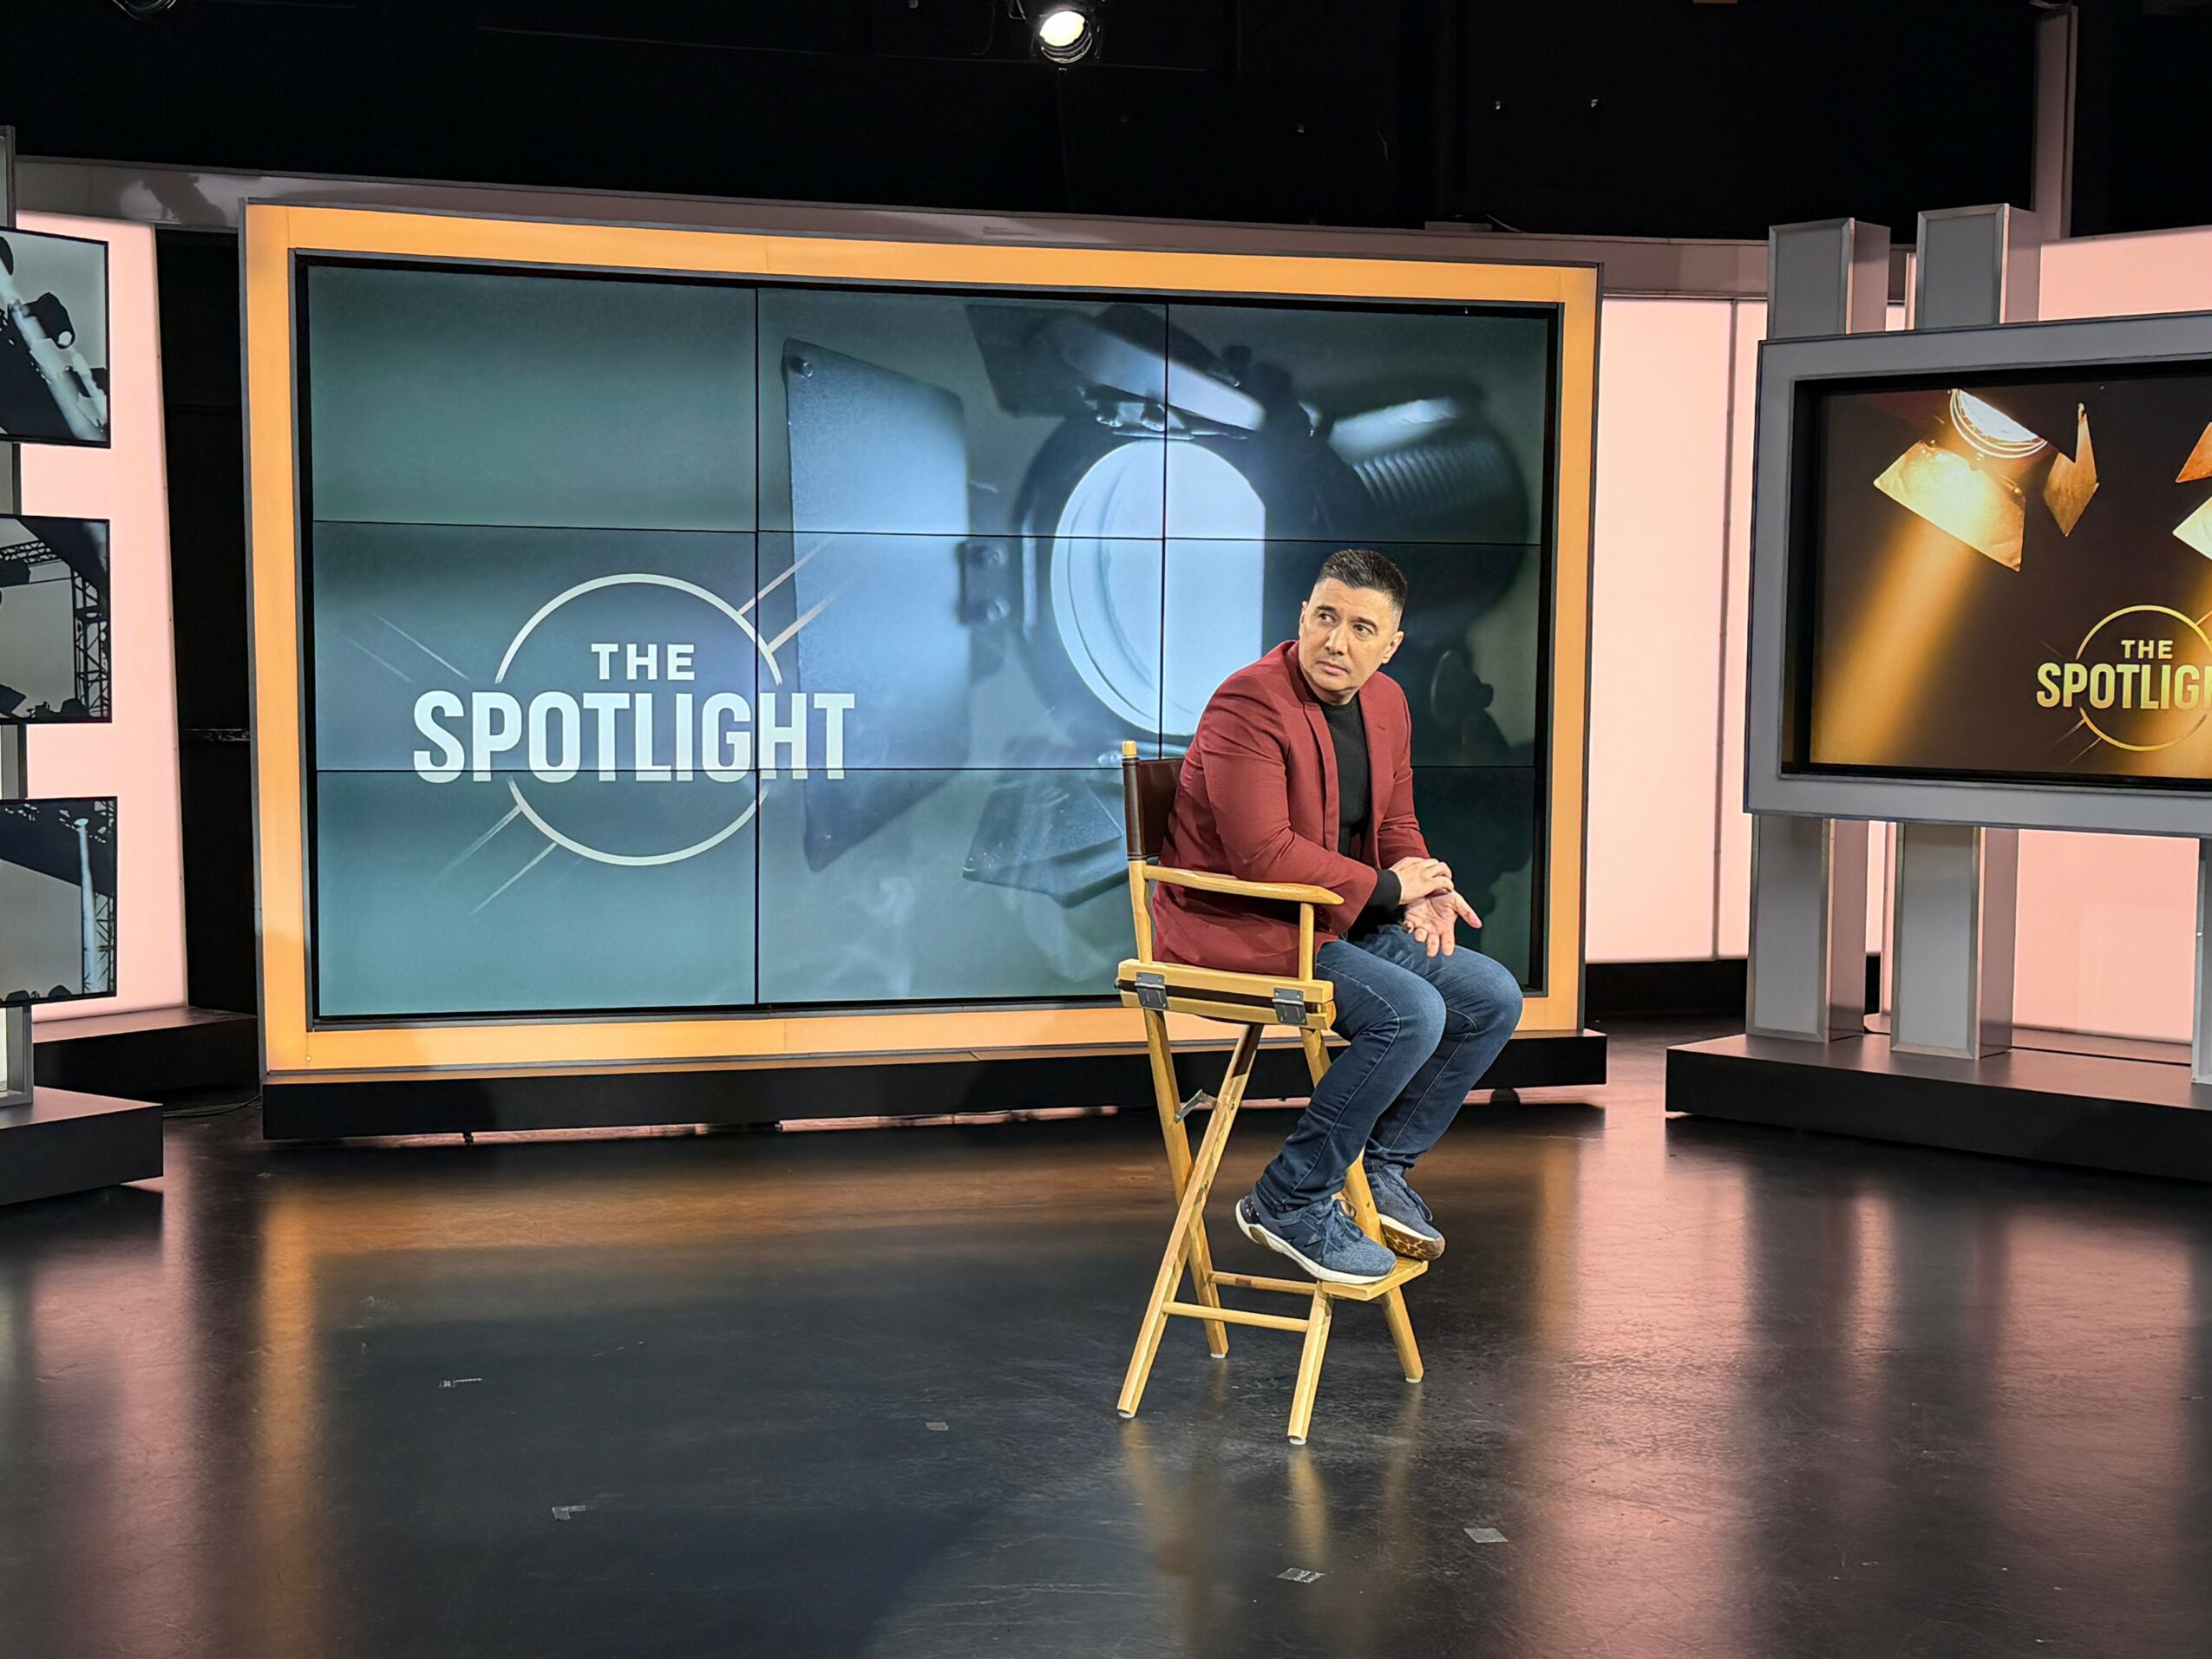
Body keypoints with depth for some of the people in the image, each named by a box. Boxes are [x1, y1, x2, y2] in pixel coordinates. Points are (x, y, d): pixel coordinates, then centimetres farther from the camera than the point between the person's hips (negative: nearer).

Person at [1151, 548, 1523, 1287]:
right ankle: (1291, 1199, -12)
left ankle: (1382, 1168, 11)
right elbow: (1262, 854, -25)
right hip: (1236, 929, -9)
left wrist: (1423, 891, -4)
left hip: (1339, 922, 9)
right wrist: (1384, 888, -16)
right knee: (1412, 1012, -27)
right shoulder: (1250, 703, -18)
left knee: (1494, 998, 2)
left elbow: (1395, 826, 19)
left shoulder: (1387, 703, 9)